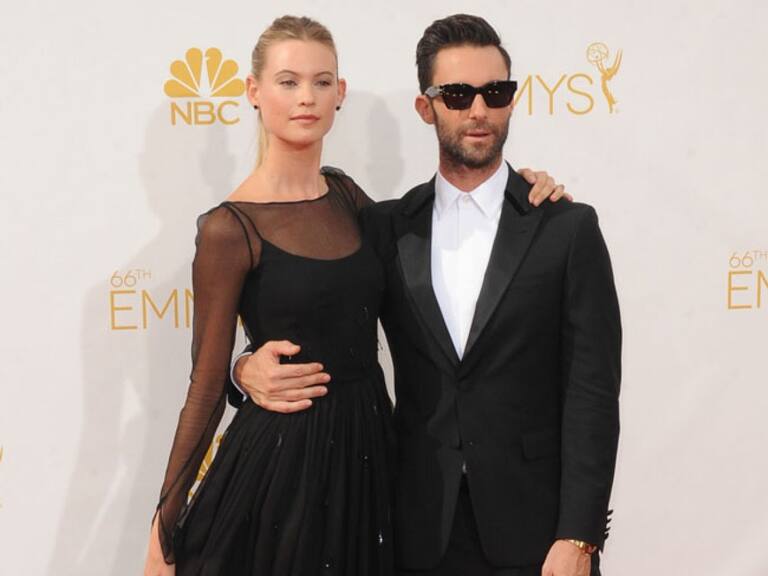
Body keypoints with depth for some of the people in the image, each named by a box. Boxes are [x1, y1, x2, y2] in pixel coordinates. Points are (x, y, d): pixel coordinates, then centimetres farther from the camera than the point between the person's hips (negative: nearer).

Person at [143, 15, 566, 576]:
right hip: (280, 460, -6)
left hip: (367, 449, 6)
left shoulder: (343, 193, 5)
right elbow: (207, 387, -9)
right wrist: (165, 526, -7)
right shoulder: (229, 229, -12)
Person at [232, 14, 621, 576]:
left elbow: (593, 390, -6)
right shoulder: (386, 228, 4)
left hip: (533, 528, -2)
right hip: (422, 529, 2)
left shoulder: (569, 228, -3)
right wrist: (253, 368, -14)